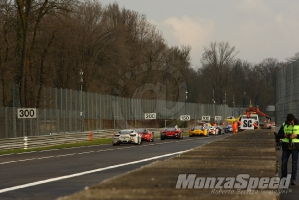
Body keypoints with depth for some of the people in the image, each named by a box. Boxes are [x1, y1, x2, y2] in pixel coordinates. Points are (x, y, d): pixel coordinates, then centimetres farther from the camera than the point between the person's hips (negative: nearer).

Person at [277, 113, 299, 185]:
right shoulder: (284, 125, 5)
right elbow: (278, 135, 8)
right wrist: (284, 135, -12)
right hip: (286, 146, 2)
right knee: (284, 162, 2)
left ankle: (293, 179, -1)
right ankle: (283, 178, 14)